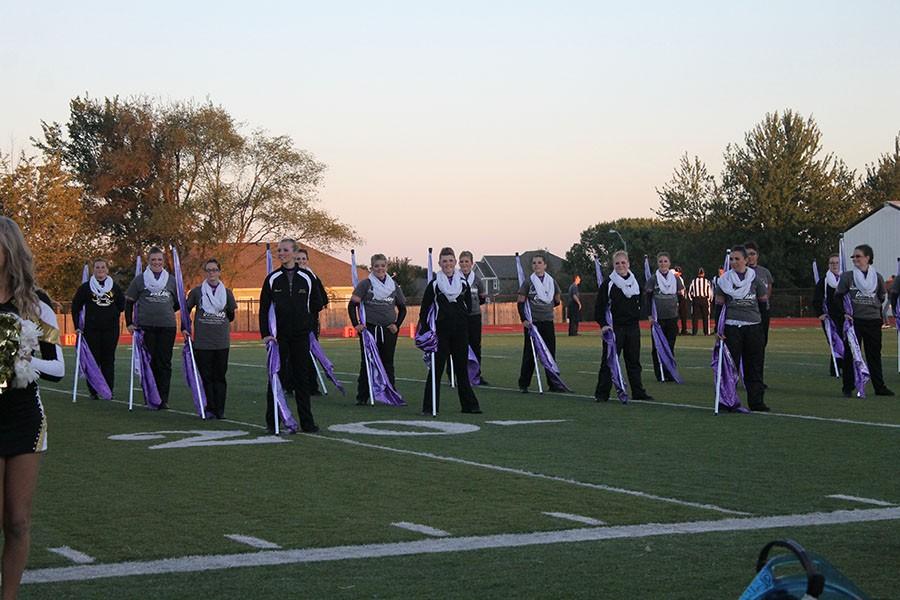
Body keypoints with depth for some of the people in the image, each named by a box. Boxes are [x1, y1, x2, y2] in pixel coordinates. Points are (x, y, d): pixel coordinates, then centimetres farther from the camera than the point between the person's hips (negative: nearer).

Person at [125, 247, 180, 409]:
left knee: (164, 363, 1)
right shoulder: (139, 280, 4)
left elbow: (178, 303, 21)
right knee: (149, 362, 3)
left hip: (167, 327, 1)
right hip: (146, 327, -1)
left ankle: (163, 399, 5)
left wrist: (165, 312, 11)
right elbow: (129, 302, 8)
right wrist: (129, 323, 2)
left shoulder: (172, 280, 9)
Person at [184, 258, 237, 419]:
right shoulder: (197, 291, 2)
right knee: (206, 376, 1)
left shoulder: (226, 292, 6)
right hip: (202, 341, -1)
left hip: (222, 342, 1)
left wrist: (230, 314, -1)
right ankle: (209, 408, 7)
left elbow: (231, 316, 17)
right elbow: (186, 309, 11)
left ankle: (219, 410, 8)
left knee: (220, 376, 4)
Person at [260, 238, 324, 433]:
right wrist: (265, 334, -9)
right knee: (276, 376, 0)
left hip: (301, 335, 1)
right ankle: (272, 422, 6)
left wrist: (303, 317, 5)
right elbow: (264, 308, 0)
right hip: (279, 335, -1)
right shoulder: (272, 279, 1)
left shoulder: (306, 278, 2)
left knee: (302, 377, 4)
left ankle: (306, 422, 7)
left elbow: (317, 304, 11)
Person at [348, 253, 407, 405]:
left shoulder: (393, 285, 9)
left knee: (388, 363, 7)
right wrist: (356, 324, -12)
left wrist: (397, 325, 4)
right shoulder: (365, 284, -2)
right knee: (367, 363, 0)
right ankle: (362, 397, 5)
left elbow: (402, 308, 16)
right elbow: (352, 304, -5)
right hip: (370, 329, -3)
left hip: (389, 330, 3)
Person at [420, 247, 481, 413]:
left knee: (462, 368, 7)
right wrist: (423, 331, -4)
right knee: (436, 368, -3)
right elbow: (425, 308, 1)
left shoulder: (463, 283, 8)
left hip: (460, 331, 2)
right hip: (441, 330, -2)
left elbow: (469, 306, 15)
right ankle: (429, 406, 1)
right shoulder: (434, 284, 0)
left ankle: (469, 405, 13)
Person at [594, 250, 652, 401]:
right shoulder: (608, 284, -5)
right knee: (609, 361, -3)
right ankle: (602, 393, 2)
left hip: (633, 327, 4)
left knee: (634, 361, 9)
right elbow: (600, 306, -7)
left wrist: (637, 317, 12)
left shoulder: (636, 283, 10)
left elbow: (641, 303, 22)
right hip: (614, 327, -4)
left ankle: (638, 392, 15)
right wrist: (603, 324, -15)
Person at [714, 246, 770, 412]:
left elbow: (763, 303, 9)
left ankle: (756, 401, 9)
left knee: (755, 366, 3)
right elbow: (719, 305, 4)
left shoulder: (755, 278, 3)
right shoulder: (724, 280, 2)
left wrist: (763, 330, 7)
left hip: (753, 327, 1)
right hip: (732, 328, -1)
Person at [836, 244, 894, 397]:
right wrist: (843, 313, -6)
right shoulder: (847, 276, 0)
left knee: (874, 355, 7)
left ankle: (879, 387, 14)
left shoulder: (877, 277, 6)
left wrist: (877, 312, 12)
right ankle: (848, 388, 6)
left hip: (873, 321, 2)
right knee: (851, 354, -1)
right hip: (853, 320, -2)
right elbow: (838, 296, 3)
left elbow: (881, 297, 19)